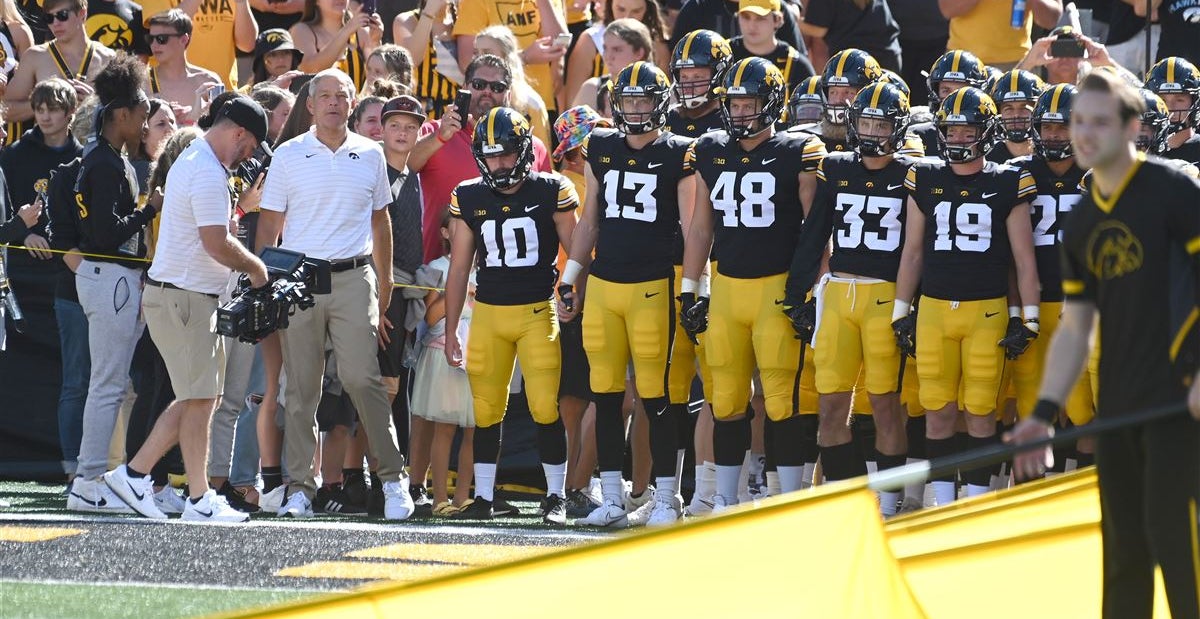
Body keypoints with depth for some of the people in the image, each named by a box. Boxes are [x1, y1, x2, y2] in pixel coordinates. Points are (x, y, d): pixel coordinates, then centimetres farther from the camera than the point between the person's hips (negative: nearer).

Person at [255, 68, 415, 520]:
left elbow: (380, 220, 19)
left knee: (361, 377, -11)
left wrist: (384, 281, 15)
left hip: (353, 278, 0)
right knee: (301, 387, 1)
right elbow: (269, 224, 7)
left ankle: (393, 478, -4)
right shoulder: (289, 156, 5)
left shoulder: (370, 155, 10)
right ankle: (299, 488, 5)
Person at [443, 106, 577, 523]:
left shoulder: (551, 192, -3)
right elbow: (459, 268, 11)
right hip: (487, 313, 3)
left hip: (538, 312, -3)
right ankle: (483, 498, 13)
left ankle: (556, 497, 0)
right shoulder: (469, 199, 5)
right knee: (486, 410, 4)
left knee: (546, 407, -8)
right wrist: (450, 331, 10)